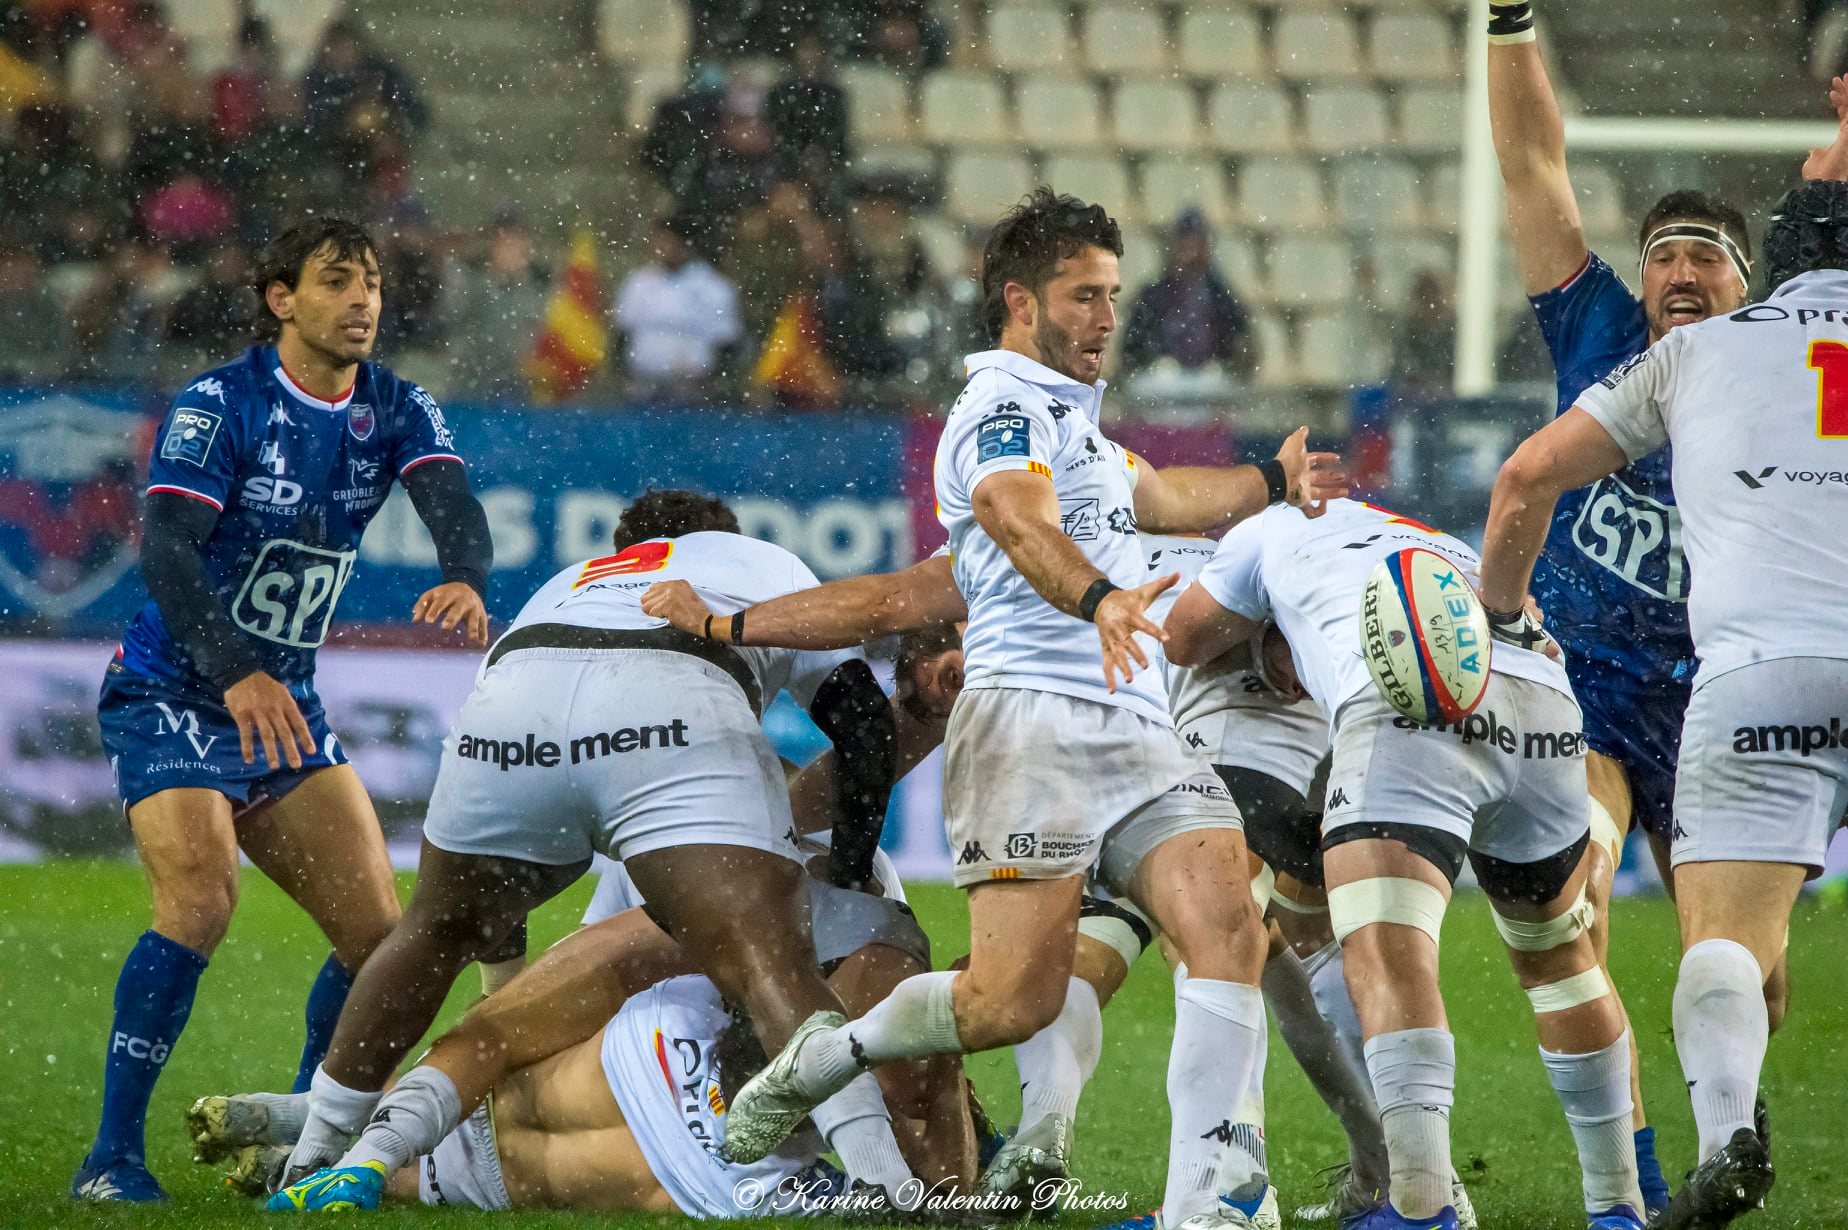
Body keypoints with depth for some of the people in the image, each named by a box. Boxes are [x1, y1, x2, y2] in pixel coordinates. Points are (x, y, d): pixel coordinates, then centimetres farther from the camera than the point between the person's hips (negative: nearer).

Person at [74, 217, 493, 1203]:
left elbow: (453, 503, -15)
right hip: (171, 698, -6)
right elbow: (164, 551, -26)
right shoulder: (219, 407, -15)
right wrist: (235, 673, -41)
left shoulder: (396, 411, 1)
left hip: (285, 705, 6)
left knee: (378, 928, -2)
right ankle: (111, 1157, -19)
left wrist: (464, 580, -40)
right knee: (200, 901, -26)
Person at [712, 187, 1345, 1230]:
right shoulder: (1004, 406, -3)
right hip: (1034, 718, -9)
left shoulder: (1072, 416, 28)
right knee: (1018, 998, -16)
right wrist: (1099, 600, -44)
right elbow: (1019, 518, -26)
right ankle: (829, 1055, 11)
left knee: (1230, 930, -15)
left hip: (1139, 727, 9)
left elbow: (1162, 498, 49)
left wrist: (1272, 483, 60)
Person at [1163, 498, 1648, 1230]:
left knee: (1386, 960, -12)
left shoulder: (1276, 532, 30)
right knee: (1556, 955, 23)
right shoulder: (1457, 555, 42)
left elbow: (1185, 642, 39)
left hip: (1412, 702, -5)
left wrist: (1268, 618, 59)